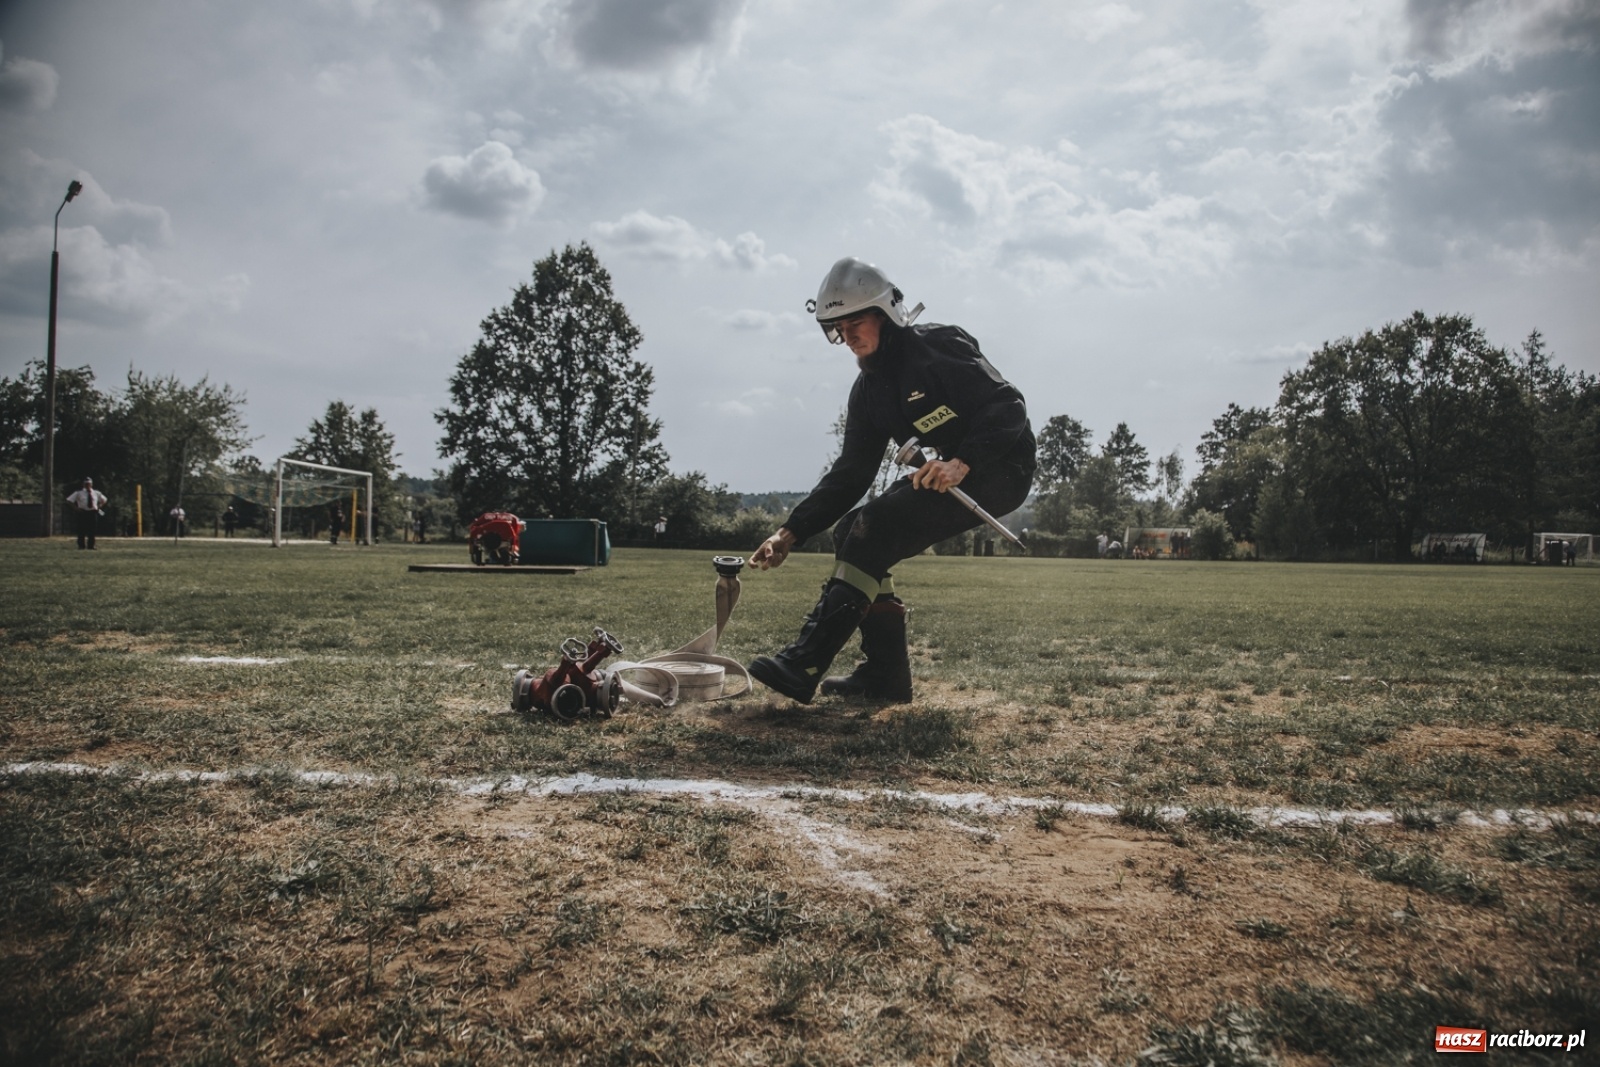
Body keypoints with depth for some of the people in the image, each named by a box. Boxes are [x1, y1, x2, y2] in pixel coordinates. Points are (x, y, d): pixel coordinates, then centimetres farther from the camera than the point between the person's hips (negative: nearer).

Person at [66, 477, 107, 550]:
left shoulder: (96, 493, 9)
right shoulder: (79, 493, 1)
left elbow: (104, 500, 24)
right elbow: (69, 500, 3)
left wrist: (99, 507, 9)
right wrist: (76, 508, -5)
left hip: (93, 513, 2)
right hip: (82, 513, -2)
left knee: (92, 530, 3)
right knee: (82, 531, -3)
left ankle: (91, 546, 7)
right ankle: (81, 546, 1)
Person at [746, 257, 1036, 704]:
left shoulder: (939, 348, -14)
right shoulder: (869, 390, 8)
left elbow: (1009, 406, -21)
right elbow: (849, 476, 5)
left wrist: (962, 462, -35)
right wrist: (790, 532, -4)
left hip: (1000, 471, -8)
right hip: (947, 476, 8)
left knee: (877, 523, -25)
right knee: (849, 531, -4)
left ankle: (804, 664, -26)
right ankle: (885, 674, 0)